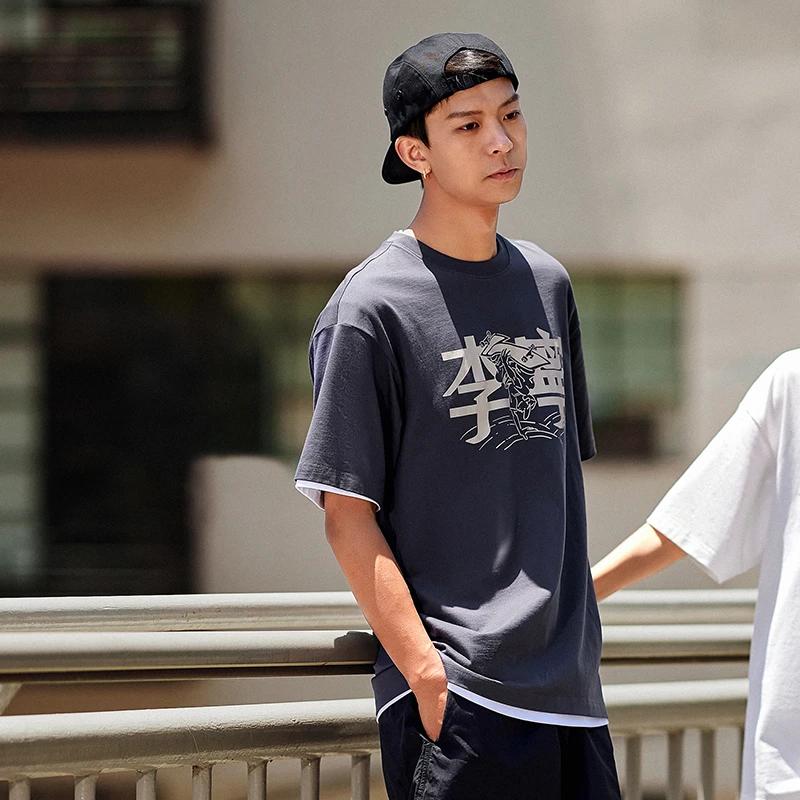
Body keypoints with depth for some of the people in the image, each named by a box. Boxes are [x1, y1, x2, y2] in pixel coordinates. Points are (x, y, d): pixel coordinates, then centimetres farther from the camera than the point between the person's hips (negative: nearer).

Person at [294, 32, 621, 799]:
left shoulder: (546, 283, 13)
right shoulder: (371, 309, -7)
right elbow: (348, 513, -9)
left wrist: (572, 641, 15)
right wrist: (427, 675, -16)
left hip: (569, 691, 6)